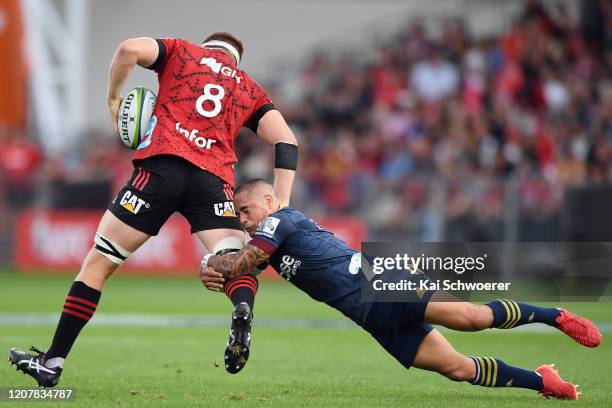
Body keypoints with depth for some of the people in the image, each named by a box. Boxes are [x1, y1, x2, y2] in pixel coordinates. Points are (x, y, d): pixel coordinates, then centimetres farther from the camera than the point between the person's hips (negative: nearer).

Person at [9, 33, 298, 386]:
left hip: (162, 164, -1)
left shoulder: (182, 51, 22)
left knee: (99, 261, 7)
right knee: (239, 265, 0)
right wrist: (281, 206, 12)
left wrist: (114, 98, 16)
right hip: (214, 179, 1)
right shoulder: (250, 89, 28)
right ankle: (243, 312, -37)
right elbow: (286, 140, 16)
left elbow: (131, 49, 2)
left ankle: (53, 362, 8)